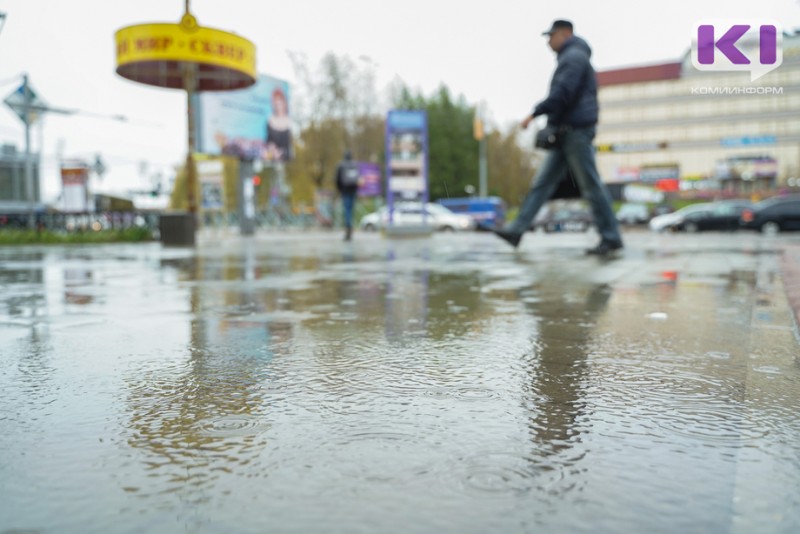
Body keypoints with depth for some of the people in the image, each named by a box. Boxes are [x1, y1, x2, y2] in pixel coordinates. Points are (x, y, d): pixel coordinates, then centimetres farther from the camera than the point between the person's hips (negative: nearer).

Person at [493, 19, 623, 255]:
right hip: (566, 133, 10)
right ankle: (516, 230, 1)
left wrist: (535, 113, -17)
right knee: (542, 182, 3)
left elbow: (562, 93, -20)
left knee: (591, 186, -6)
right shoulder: (569, 57, 25)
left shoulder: (574, 56, -7)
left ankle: (611, 238, 1)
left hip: (576, 130, -10)